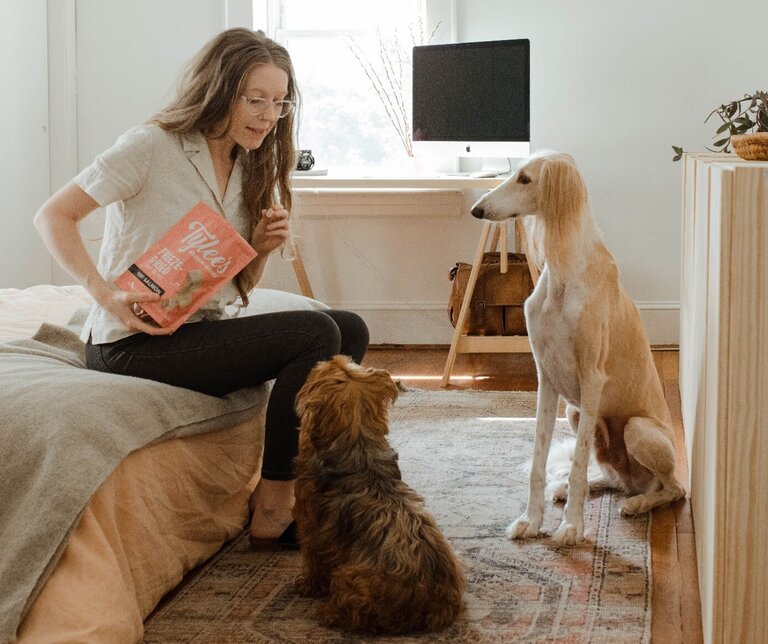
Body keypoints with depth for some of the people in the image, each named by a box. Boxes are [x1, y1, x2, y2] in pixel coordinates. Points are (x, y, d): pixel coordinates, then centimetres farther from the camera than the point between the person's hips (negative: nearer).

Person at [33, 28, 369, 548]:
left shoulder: (249, 169, 13)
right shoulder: (153, 145, -11)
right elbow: (54, 217, -13)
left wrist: (263, 248, -5)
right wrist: (105, 294, -25)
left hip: (203, 326, 9)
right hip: (135, 343, -8)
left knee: (351, 330, 0)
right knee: (315, 333, -21)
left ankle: (303, 484, 3)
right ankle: (272, 506, -12)